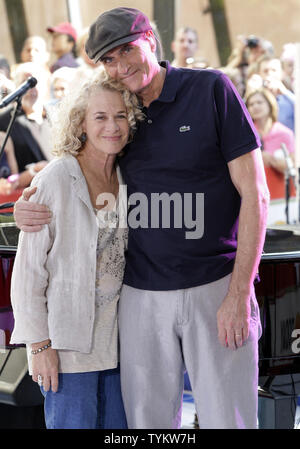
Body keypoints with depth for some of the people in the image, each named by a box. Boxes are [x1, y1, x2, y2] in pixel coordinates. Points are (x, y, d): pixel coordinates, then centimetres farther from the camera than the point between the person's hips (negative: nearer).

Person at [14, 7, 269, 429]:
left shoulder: (211, 89, -4)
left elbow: (254, 195, -6)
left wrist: (239, 295, -12)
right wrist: (27, 211, -4)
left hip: (214, 288, -4)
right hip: (141, 295, 4)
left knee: (227, 419, 0)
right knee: (148, 419, 8)